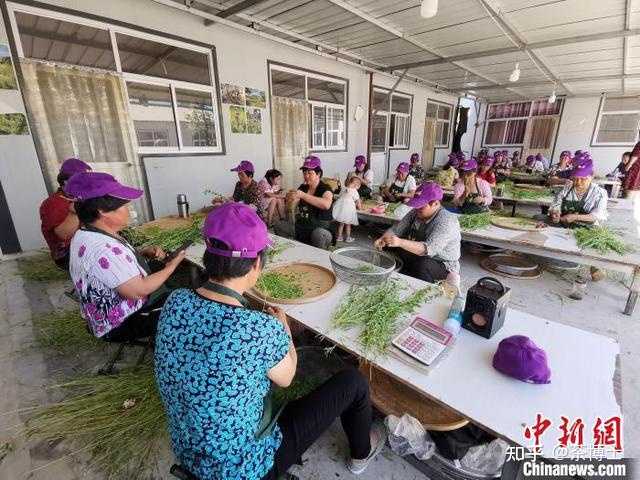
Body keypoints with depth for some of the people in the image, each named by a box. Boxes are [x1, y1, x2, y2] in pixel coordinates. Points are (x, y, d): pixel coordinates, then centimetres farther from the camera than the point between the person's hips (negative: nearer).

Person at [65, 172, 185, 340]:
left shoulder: (89, 233, -1)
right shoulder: (101, 249, -32)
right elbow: (137, 291, -30)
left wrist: (144, 253, -4)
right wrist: (170, 268, -17)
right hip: (121, 324, -9)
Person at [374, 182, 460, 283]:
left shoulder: (447, 221, -24)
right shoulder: (415, 213, -4)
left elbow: (429, 249, -37)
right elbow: (395, 230, -3)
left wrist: (400, 242, -49)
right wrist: (383, 239, -25)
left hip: (443, 265, -6)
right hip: (417, 256, 7)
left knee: (422, 265, -37)